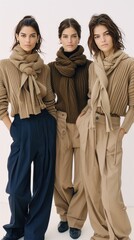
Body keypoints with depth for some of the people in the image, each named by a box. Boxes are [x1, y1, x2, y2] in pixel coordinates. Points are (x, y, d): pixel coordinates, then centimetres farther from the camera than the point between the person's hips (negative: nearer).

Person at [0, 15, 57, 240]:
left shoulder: (44, 68, 5)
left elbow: (50, 101, 12)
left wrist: (54, 125, 4)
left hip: (46, 127, 3)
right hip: (22, 128, -2)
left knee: (44, 183, 9)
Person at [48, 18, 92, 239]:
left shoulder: (89, 66, -3)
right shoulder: (52, 67, 1)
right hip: (61, 126, 1)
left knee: (82, 177, 5)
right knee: (61, 177, 6)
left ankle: (76, 220, 24)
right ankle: (64, 215, 30)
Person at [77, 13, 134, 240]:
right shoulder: (93, 66, 9)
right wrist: (81, 119, 9)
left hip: (110, 129, -5)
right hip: (87, 126, 5)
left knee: (110, 192, -7)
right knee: (91, 185, 9)